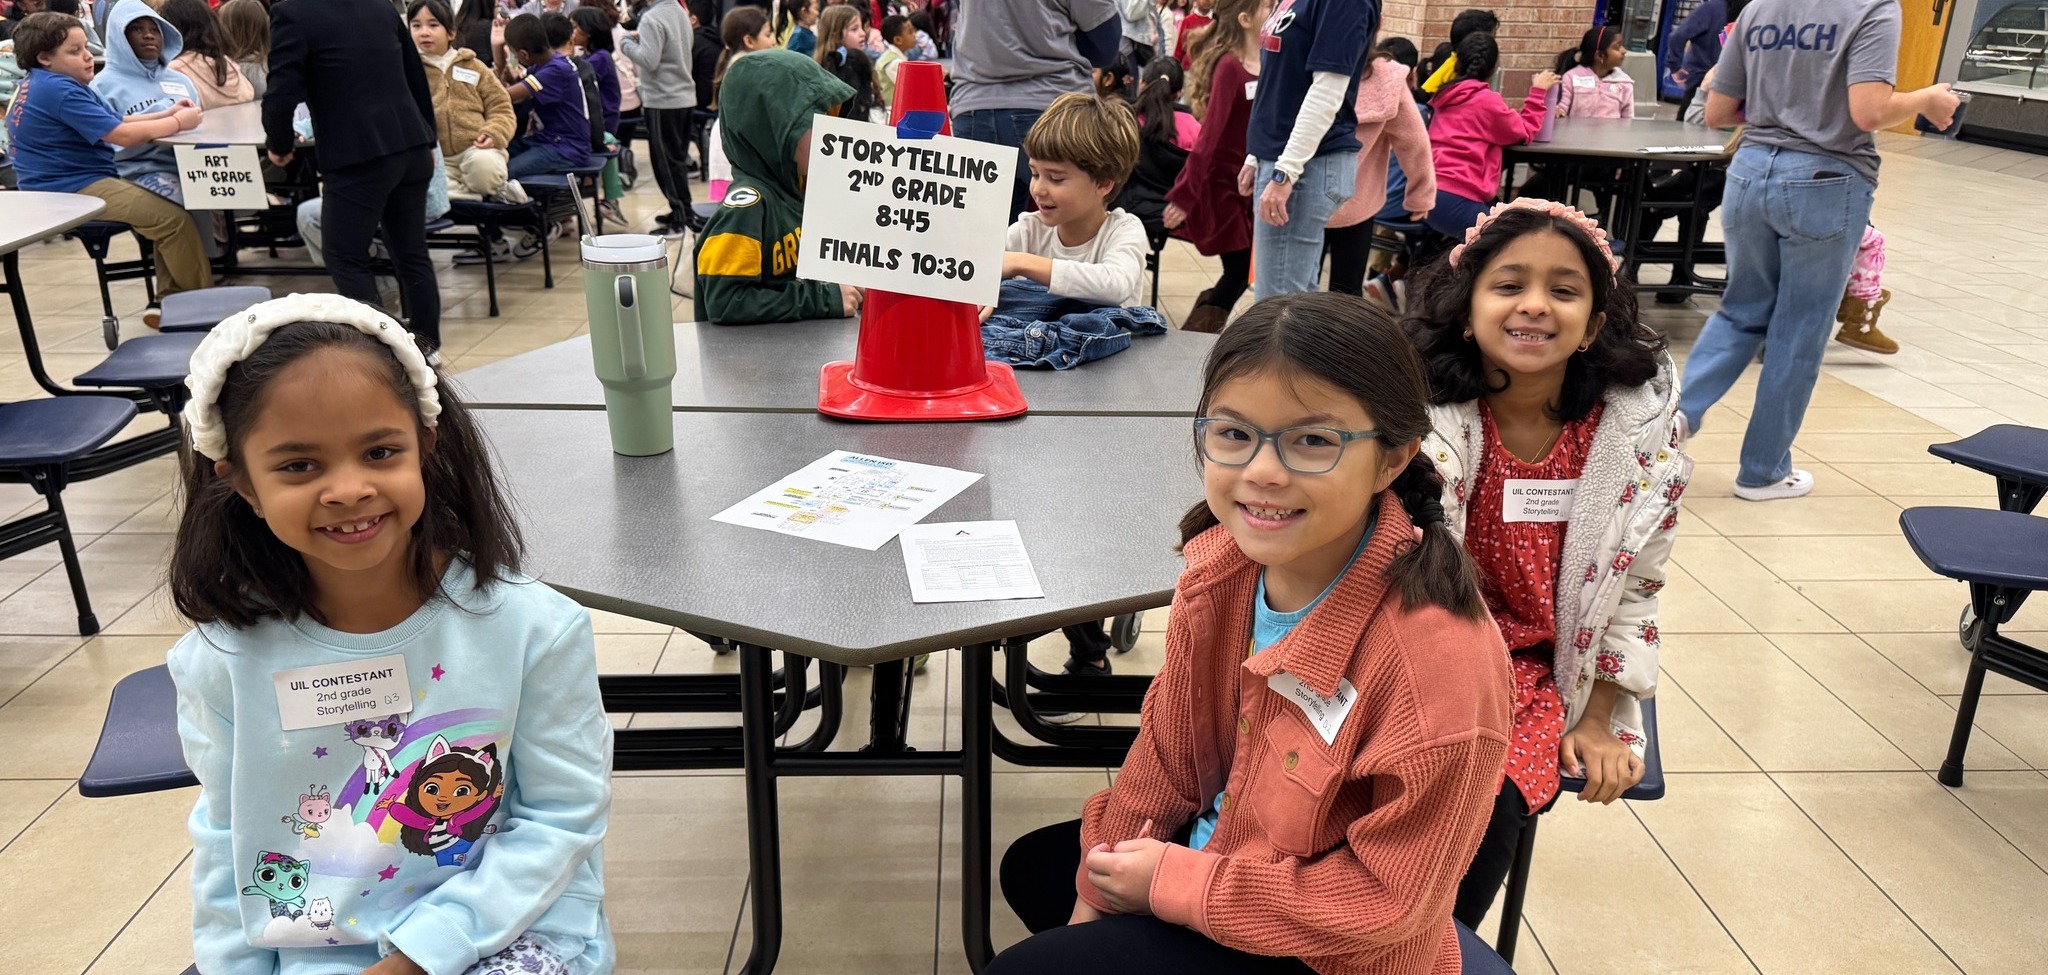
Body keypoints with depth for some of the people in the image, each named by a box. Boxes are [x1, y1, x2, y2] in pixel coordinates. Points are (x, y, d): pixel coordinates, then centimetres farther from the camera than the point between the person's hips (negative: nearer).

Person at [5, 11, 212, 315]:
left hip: (83, 181, 11)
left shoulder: (42, 85, 16)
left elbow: (115, 121, 14)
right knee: (175, 219, -19)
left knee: (169, 209, 12)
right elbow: (121, 135, -22)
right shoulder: (59, 90, -18)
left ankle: (169, 300, 9)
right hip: (73, 190, -11)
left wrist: (166, 115, 2)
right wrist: (178, 123, -11)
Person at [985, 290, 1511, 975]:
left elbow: (1382, 900, -25)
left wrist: (1172, 882, -20)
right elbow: (1170, 743, 1)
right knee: (1032, 867, 21)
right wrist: (1102, 886, 2)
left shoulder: (1440, 658, -35)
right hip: (1217, 840, 7)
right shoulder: (1221, 564, -15)